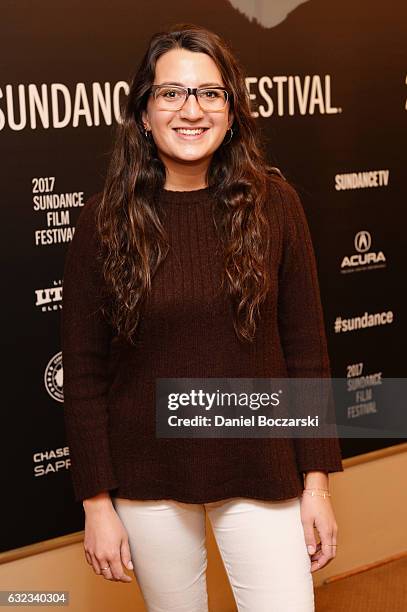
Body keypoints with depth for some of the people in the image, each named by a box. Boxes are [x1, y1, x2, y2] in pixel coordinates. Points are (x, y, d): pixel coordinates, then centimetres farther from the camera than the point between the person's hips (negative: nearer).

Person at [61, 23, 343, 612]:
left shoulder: (273, 203, -5)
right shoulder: (105, 221, -6)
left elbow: (305, 347, -1)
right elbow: (84, 372, -3)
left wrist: (317, 481, -1)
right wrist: (96, 502, -4)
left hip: (260, 473, 0)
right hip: (148, 480, 0)